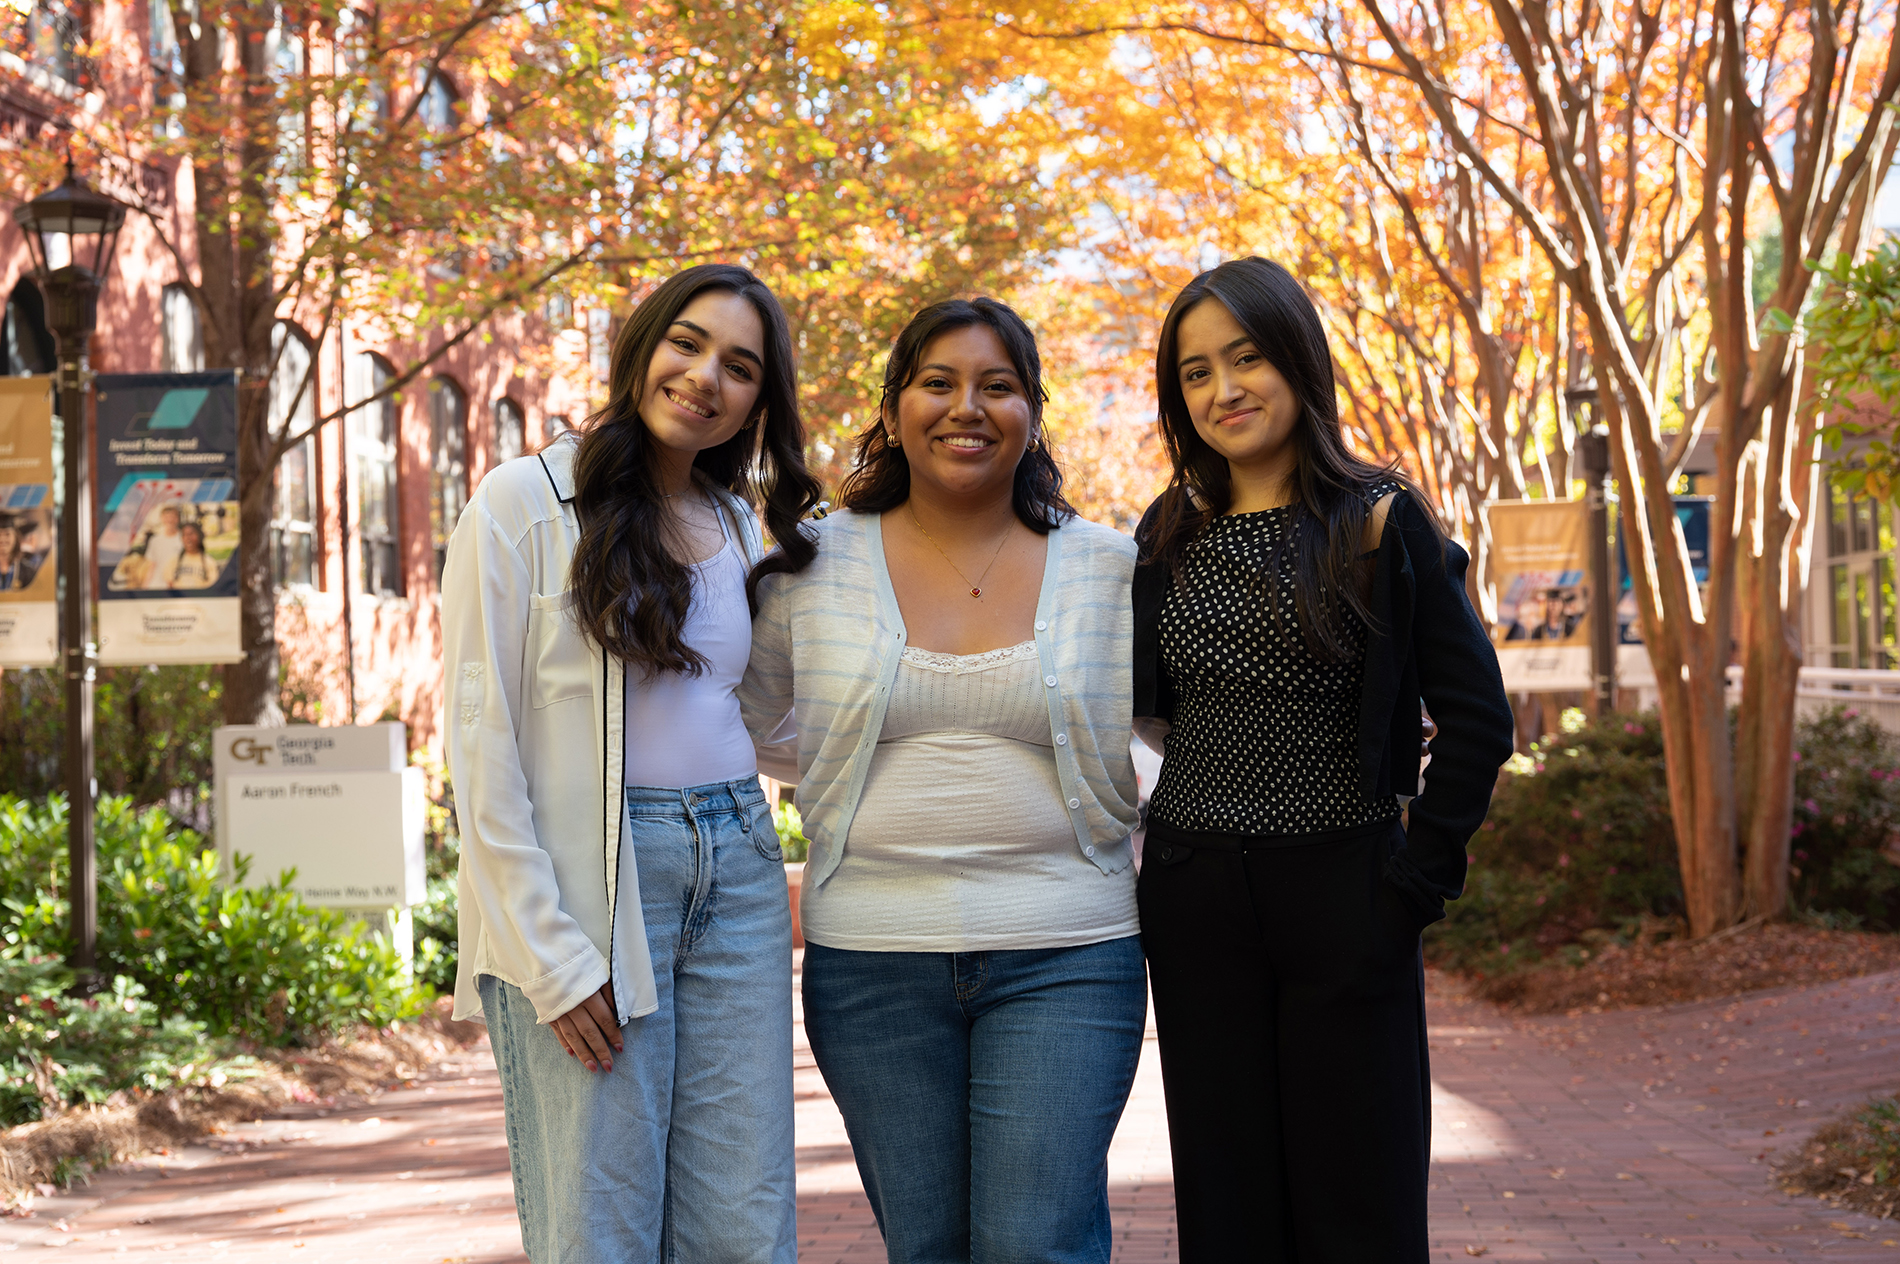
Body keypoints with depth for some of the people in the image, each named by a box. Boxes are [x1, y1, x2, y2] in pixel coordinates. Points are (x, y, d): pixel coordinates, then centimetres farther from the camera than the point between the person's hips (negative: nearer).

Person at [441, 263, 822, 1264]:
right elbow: (480, 744, -8)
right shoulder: (525, 505, -4)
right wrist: (551, 961, -13)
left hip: (734, 874, 6)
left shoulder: (740, 527, 14)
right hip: (586, 887, -5)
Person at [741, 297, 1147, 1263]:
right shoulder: (815, 565, 4)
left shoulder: (1109, 569, 3)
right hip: (870, 958, 1)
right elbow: (744, 722, 18)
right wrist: (865, 782, 9)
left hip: (1061, 960, -1)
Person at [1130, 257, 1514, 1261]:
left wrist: (1417, 884, -11)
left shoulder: (1380, 526, -4)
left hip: (1342, 899, -4)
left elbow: (1477, 720, -5)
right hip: (1195, 906, 4)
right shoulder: (1171, 538, 8)